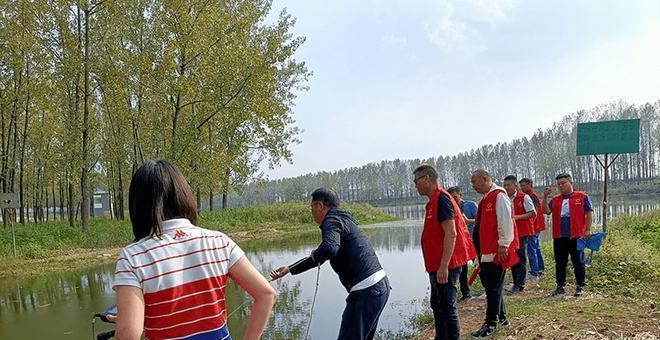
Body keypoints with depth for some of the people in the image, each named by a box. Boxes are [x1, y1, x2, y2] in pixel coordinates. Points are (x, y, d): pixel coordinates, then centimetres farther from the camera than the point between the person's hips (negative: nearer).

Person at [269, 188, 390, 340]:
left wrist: (314, 255, -9)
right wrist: (289, 269, 33)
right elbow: (320, 257, 29)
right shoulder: (343, 220, 21)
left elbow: (330, 248, -31)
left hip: (366, 291, -10)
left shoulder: (332, 220, -8)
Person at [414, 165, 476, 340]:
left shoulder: (441, 199, -16)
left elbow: (451, 234, -23)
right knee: (437, 305, 19)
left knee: (447, 307, -3)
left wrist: (443, 266, -26)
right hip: (437, 266, 10)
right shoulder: (435, 200, 14)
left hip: (445, 266, -10)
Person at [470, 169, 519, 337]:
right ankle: (501, 317, 27)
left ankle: (491, 323, 6)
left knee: (493, 287, -2)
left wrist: (503, 245, -20)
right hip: (486, 251, 10)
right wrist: (480, 250, 22)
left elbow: (506, 222, -19)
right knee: (489, 284, 15)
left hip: (497, 251, -9)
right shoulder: (486, 199, 17)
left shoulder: (499, 197, -13)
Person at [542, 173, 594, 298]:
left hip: (576, 236, -4)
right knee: (560, 263, 8)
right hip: (559, 237, 4)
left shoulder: (582, 196, 4)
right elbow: (546, 211, 2)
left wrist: (588, 230, -7)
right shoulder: (555, 200, 14)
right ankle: (561, 286, 17)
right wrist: (545, 197, -9)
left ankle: (580, 287, 13)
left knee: (578, 263, 3)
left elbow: (589, 213, 1)